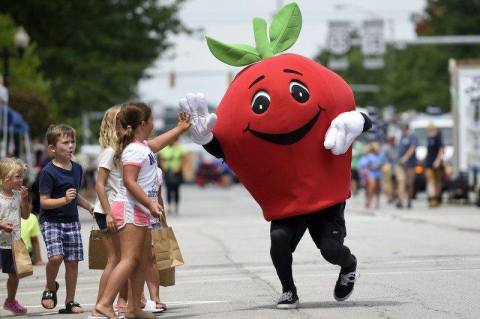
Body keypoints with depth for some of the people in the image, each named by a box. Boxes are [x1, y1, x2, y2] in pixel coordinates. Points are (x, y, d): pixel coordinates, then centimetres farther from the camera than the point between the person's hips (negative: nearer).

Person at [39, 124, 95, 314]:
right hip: (51, 221, -6)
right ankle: (50, 288, 5)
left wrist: (90, 207, 23)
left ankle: (70, 302, 15)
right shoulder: (48, 172, -13)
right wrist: (64, 200, -26)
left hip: (71, 221, 6)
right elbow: (44, 202, -15)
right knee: (56, 256, -23)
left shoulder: (77, 169, 9)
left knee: (73, 261, 4)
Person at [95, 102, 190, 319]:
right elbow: (129, 181, -23)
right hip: (129, 209, -11)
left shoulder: (143, 146, 16)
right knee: (129, 259, -17)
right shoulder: (134, 150, -15)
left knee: (143, 258, 13)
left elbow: (157, 144, 37)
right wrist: (150, 203, -27)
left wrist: (180, 128, 41)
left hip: (140, 211, 11)